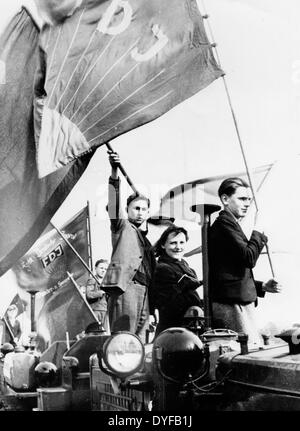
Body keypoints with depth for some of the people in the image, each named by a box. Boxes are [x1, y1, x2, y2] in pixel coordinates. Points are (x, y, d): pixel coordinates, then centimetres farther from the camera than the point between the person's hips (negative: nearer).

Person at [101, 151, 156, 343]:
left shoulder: (147, 241, 29)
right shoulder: (123, 227, 12)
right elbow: (113, 206, -6)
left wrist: (153, 306, 20)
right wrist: (114, 172, -21)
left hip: (144, 293, 7)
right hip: (126, 288, -7)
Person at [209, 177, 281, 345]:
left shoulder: (230, 224, 22)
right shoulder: (224, 223, -8)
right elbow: (249, 258, -18)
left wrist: (262, 287, 17)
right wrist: (258, 234, -2)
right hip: (232, 305, -10)